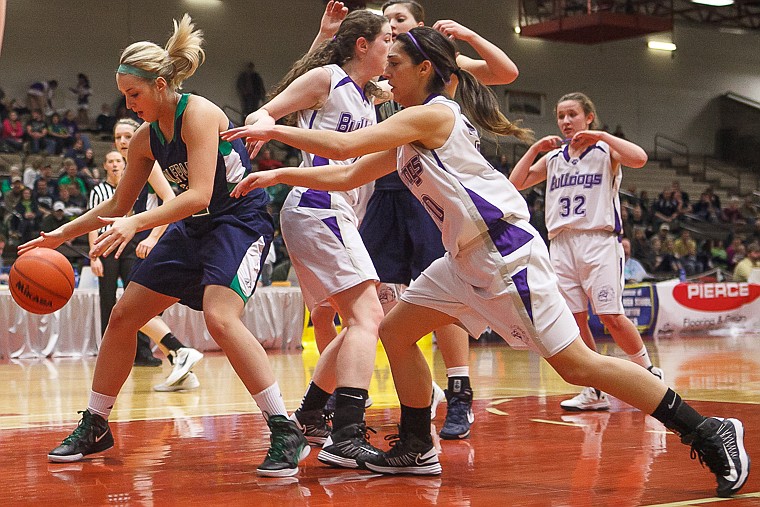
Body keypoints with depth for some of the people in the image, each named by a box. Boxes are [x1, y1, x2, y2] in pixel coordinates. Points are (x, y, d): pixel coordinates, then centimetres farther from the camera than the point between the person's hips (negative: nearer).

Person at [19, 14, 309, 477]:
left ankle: (287, 434, -25)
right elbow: (119, 205, 15)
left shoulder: (199, 114, -19)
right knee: (123, 317, 7)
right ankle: (95, 428, 22)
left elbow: (199, 194, -28)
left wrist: (136, 224, -37)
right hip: (193, 227, 9)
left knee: (221, 318, -31)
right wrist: (62, 234, 9)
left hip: (240, 221, -9)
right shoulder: (146, 139, 4)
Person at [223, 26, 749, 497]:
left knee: (577, 364, -11)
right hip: (467, 258, 10)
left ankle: (708, 433, -5)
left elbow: (343, 145, -18)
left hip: (505, 250, -10)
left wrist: (274, 130, -6)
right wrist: (279, 175, 20)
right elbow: (347, 175, 24)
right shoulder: (408, 136, 17)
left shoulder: (431, 115, -12)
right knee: (396, 331, 10)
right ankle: (417, 449, 20)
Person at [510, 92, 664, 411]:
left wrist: (601, 136, -14)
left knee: (610, 316, -12)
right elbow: (516, 183, 11)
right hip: (562, 243, 5)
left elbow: (639, 159, -15)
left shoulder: (606, 151, 5)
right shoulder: (553, 157, 18)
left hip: (599, 239, -5)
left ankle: (649, 373, 7)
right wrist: (535, 148, 4)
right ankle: (595, 392, 9)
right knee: (574, 319, 0)